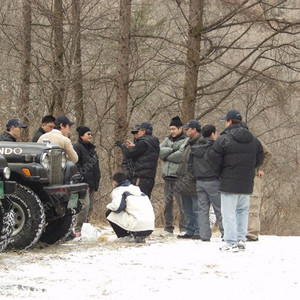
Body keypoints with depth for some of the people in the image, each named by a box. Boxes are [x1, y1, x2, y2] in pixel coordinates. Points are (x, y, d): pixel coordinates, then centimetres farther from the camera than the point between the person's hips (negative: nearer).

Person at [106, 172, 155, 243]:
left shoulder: (118, 190, 5)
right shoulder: (137, 189, 27)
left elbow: (117, 205, -15)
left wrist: (109, 206, 8)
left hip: (137, 226, -7)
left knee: (109, 213, 6)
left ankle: (127, 237, 3)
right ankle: (140, 237, 16)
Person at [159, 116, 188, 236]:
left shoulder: (186, 140, -2)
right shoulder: (168, 140, 18)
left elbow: (181, 155, -17)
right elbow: (159, 151, 3)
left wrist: (167, 156, -4)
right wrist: (172, 150, -9)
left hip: (178, 176, -6)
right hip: (167, 176, 6)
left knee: (182, 204, -7)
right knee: (167, 203, 8)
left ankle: (184, 229, -2)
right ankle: (168, 228, 15)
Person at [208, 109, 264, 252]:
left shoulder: (224, 139, -12)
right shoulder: (253, 140, 8)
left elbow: (214, 159, -10)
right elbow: (259, 159, 13)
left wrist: (220, 173, 7)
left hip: (229, 183, -5)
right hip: (247, 184, 6)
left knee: (229, 213, -1)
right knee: (242, 211, 17)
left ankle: (231, 243, -3)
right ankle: (241, 239, 13)